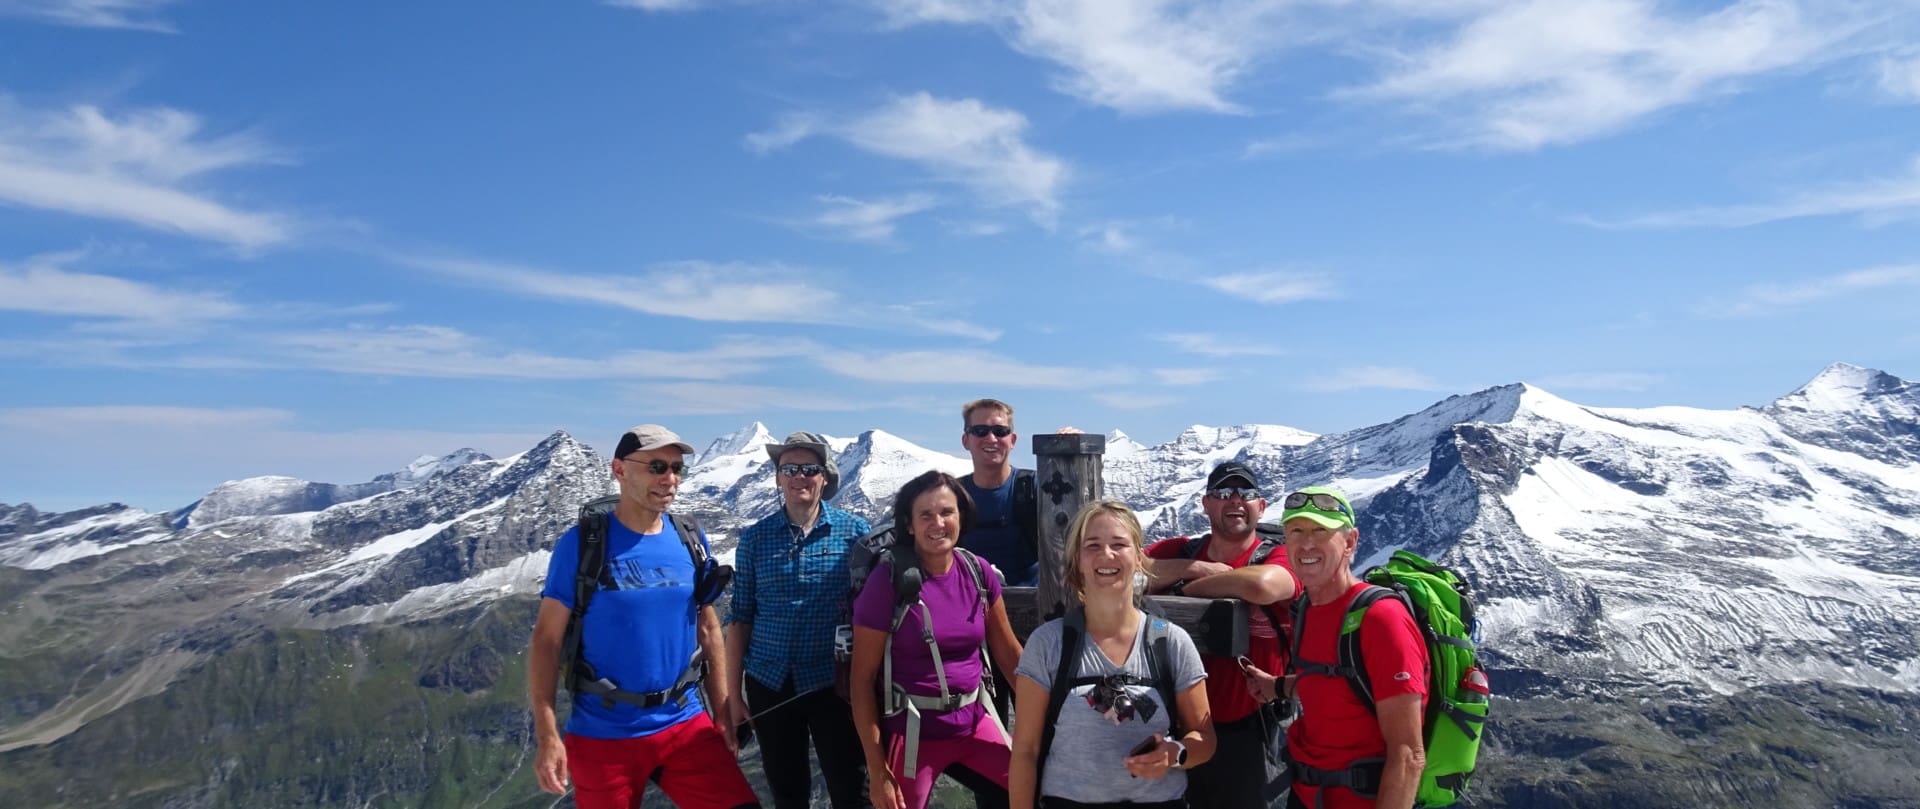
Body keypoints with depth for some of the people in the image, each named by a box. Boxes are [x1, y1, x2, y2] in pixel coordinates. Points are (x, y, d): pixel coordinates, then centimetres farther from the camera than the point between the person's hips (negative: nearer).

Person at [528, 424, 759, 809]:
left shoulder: (692, 542, 3)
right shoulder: (581, 544, -8)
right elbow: (547, 641, -8)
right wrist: (547, 737, -13)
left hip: (686, 725, 3)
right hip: (602, 734, -3)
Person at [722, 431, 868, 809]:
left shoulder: (854, 530, -3)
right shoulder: (755, 537, 1)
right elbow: (740, 616, 4)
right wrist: (733, 692, 3)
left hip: (833, 682, -2)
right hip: (769, 683, 2)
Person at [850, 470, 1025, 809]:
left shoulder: (979, 572, -2)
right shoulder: (888, 581, -14)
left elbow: (1009, 652, 9)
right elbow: (863, 679, -11)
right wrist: (877, 769, -12)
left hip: (975, 721, 4)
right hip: (912, 730, -4)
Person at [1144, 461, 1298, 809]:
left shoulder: (1279, 559, -7)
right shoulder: (1178, 552, 3)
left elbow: (1260, 585, -31)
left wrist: (1191, 588, -16)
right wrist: (1197, 568, -18)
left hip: (1245, 734, -3)